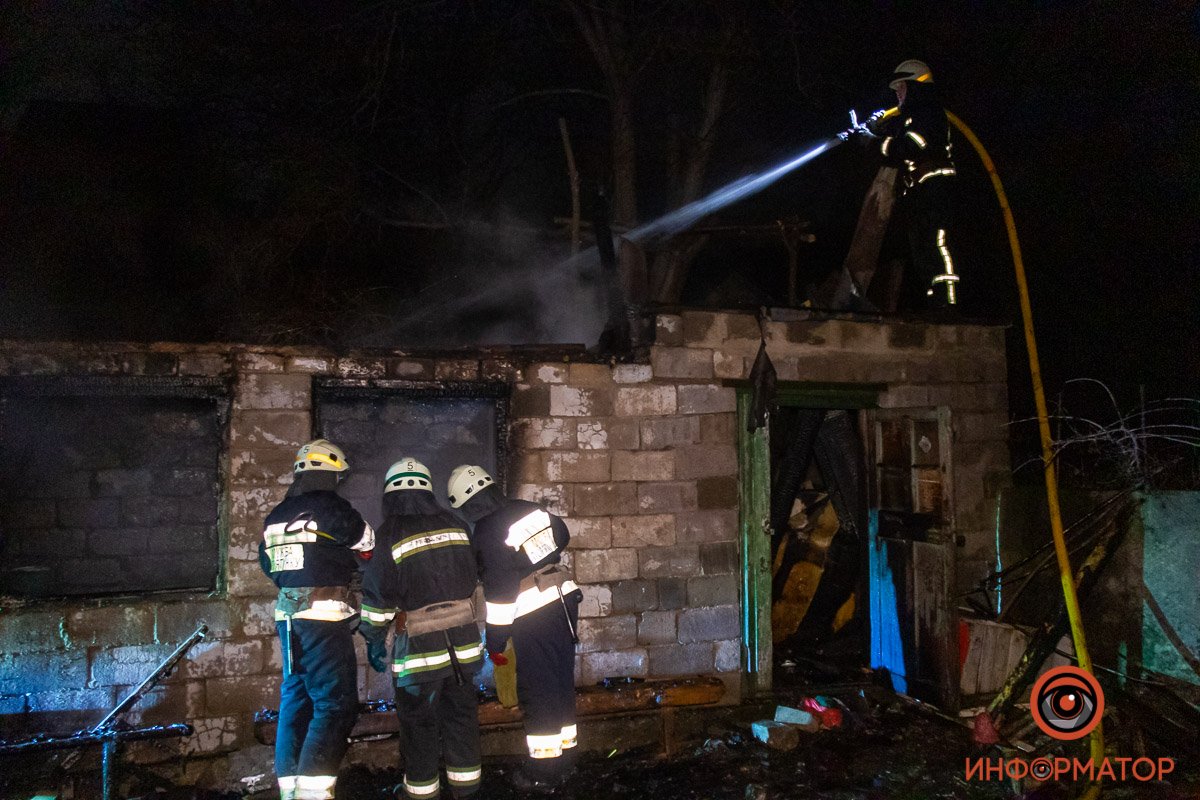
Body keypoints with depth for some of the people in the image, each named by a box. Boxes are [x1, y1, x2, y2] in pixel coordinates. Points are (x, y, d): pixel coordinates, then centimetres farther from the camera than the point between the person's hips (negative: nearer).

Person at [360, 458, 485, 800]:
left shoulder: (390, 536, -11)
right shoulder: (455, 526, 3)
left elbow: (378, 597, -8)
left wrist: (374, 640, 4)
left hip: (420, 644, -4)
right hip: (464, 640, 4)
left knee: (419, 720, 11)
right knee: (461, 712, 16)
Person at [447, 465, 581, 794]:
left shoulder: (486, 533, -16)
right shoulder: (531, 509, 5)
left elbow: (499, 591, -16)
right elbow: (562, 536, 21)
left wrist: (495, 641, -7)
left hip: (534, 619, -8)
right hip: (565, 602, 8)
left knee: (537, 692, 3)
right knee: (562, 683, 16)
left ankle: (544, 772, 11)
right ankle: (563, 757, 28)